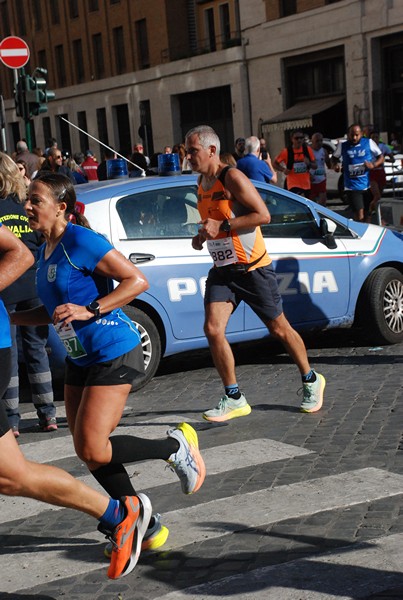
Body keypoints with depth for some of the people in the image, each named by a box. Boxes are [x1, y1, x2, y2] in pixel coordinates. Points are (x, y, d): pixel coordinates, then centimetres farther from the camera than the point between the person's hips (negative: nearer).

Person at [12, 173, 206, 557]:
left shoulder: (81, 241, -16)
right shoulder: (45, 250, 10)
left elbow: (137, 281, -19)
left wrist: (90, 310, -26)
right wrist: (11, 318, 9)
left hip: (113, 354, -9)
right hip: (79, 359, 9)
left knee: (93, 451, -14)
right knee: (87, 452, 8)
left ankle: (176, 446, 9)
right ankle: (144, 528, 20)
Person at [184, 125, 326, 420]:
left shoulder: (232, 177, -16)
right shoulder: (202, 182, 10)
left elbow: (263, 215, -20)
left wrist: (222, 225, -23)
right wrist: (203, 235, 5)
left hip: (253, 268, -7)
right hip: (222, 269, 7)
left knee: (279, 328, 6)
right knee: (213, 329, -9)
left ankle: (312, 381, 28)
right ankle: (234, 399, 2)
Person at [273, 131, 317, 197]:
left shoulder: (307, 150, 1)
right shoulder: (286, 151, -7)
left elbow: (315, 166, 5)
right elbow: (275, 164, 4)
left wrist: (309, 163, -17)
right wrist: (283, 170, -14)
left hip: (306, 184, 5)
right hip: (293, 185, -4)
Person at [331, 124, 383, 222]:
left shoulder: (369, 143, 3)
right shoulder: (342, 145, 3)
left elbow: (381, 157, 8)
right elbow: (335, 157, 19)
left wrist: (373, 165, -12)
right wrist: (335, 165, -4)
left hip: (368, 185, 2)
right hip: (352, 187, -2)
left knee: (366, 214, 11)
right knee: (359, 216, -14)